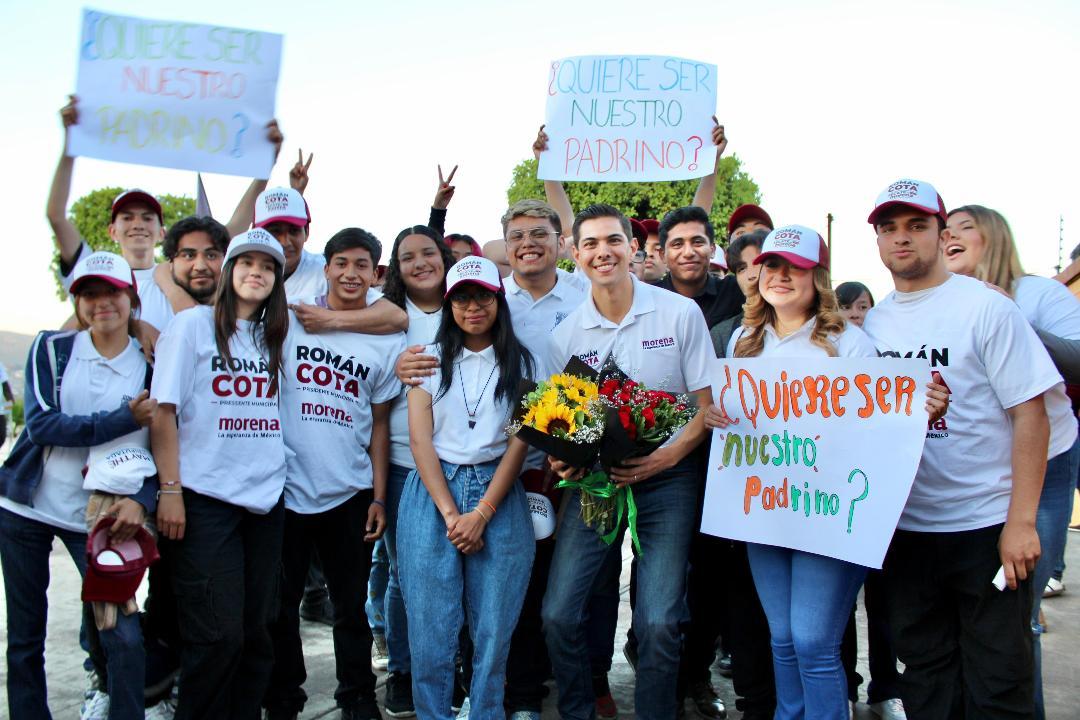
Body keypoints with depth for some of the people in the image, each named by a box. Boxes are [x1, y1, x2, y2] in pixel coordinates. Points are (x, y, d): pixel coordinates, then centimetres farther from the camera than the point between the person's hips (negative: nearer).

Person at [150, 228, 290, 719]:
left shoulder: (274, 335, 13)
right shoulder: (193, 325, -1)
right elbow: (164, 411, -5)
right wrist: (170, 490, -11)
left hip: (265, 496, 5)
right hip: (206, 497, -5)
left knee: (257, 629, 8)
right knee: (218, 633, -5)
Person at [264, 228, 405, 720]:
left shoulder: (389, 341, 4)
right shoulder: (290, 319, 0)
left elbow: (379, 423, 7)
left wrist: (379, 496, 4)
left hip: (350, 493, 1)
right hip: (285, 485, -1)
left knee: (352, 605, 11)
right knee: (280, 604, 10)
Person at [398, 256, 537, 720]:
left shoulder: (520, 363, 6)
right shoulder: (431, 359, 7)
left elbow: (518, 442, 0)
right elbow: (420, 441, 0)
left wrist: (481, 514, -10)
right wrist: (450, 513, -9)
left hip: (498, 497, 0)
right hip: (433, 494, 0)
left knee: (493, 629, 3)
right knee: (431, 628, 1)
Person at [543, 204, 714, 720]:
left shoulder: (680, 313, -4)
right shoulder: (567, 334, 3)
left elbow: (707, 404, -1)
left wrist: (668, 456, -16)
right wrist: (561, 460, -10)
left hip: (665, 479, -2)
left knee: (658, 624, -9)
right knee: (558, 615, -4)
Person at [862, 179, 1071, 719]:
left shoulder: (985, 307, -9)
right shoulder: (872, 322, 6)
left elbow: (1030, 414, -11)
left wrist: (1021, 522, -15)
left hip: (986, 525, -4)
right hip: (904, 527, 5)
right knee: (924, 676, 17)